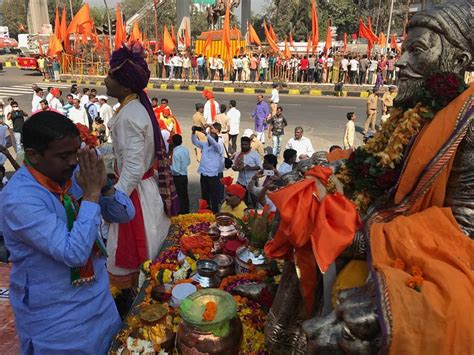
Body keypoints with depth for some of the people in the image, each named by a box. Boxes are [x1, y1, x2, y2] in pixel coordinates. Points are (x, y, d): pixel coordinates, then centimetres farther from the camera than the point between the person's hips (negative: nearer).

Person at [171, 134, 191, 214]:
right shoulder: (185, 149, 1)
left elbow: (176, 170, -23)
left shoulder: (176, 153, -23)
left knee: (180, 197, 2)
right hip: (185, 175, 8)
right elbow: (188, 162, 15)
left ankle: (181, 214, 9)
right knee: (185, 195, 18)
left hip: (178, 177, -8)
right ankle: (186, 212, 29)